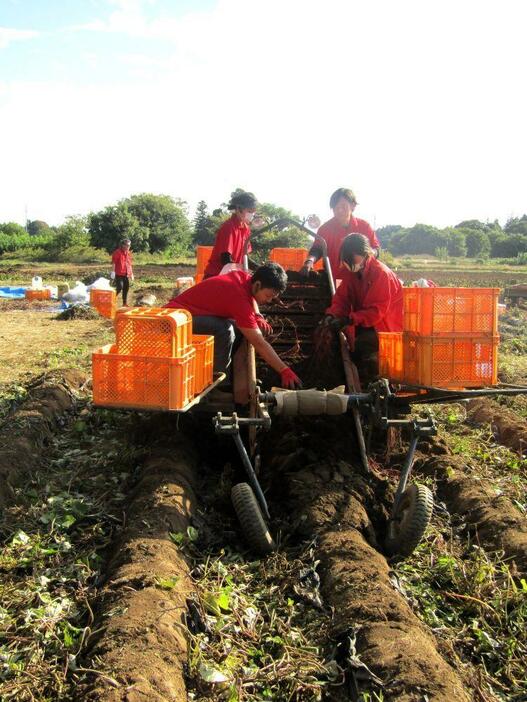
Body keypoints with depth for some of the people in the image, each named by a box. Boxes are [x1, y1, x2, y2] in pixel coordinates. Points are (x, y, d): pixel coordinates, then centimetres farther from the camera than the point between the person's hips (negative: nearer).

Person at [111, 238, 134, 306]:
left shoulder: (129, 253, 14)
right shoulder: (117, 252, -8)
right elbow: (113, 263, -11)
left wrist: (131, 273, 20)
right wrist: (113, 272, -17)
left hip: (126, 274, 7)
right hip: (119, 274, -7)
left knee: (126, 288, 8)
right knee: (119, 287, -15)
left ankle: (124, 303, 17)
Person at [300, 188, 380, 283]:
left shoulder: (364, 226, 2)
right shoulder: (326, 228, -2)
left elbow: (376, 249, 5)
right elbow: (317, 249, -13)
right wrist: (310, 261, -35)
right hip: (334, 280, -1)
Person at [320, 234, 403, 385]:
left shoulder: (381, 273, -21)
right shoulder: (351, 271, 1)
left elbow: (377, 311, -26)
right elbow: (341, 298, 1)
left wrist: (349, 319, -34)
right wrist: (332, 315, -20)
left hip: (386, 324, -8)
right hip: (364, 322, 8)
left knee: (364, 343, -32)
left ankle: (371, 383, -8)